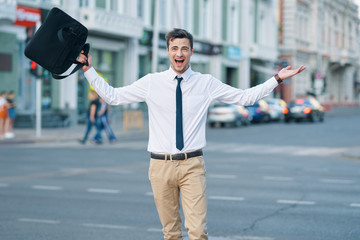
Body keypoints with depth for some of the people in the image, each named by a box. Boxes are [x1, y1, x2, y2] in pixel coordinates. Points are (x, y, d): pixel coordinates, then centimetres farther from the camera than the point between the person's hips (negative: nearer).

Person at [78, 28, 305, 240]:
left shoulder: (207, 83, 4)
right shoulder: (152, 82, 4)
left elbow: (246, 97, 8)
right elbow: (112, 96, 8)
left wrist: (277, 79, 3)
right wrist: (89, 70, 2)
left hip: (192, 165, -1)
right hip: (161, 164, 1)